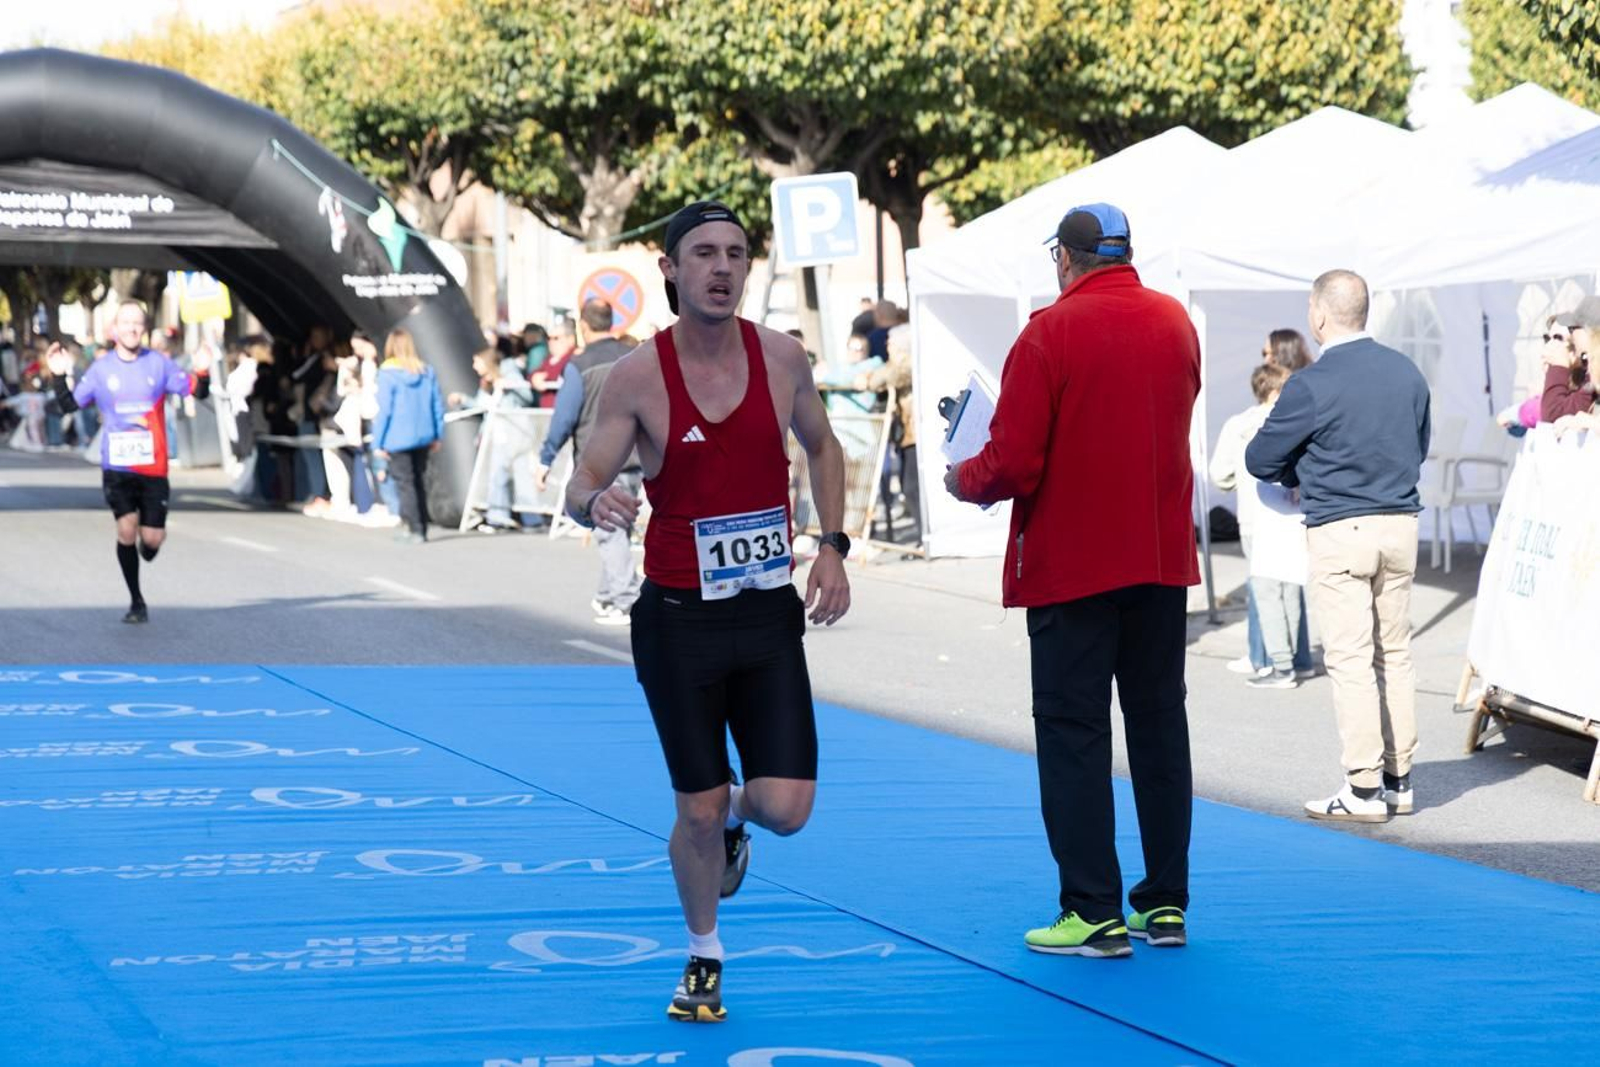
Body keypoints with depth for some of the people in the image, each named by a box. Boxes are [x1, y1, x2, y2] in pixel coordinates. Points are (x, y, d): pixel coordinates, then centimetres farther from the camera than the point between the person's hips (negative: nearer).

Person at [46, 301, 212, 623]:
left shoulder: (159, 364, 1)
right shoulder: (100, 369, 3)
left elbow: (197, 392, 2)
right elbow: (69, 405, 7)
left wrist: (203, 373, -18)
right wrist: (61, 377, -9)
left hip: (153, 467, 0)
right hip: (117, 467, 0)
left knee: (153, 538, -3)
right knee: (126, 528, -13)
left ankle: (145, 547, 37)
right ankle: (136, 602, 2)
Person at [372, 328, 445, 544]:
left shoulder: (387, 374, -10)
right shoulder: (427, 372, 4)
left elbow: (384, 410, -10)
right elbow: (438, 406, 6)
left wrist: (377, 443, -5)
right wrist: (438, 436, 14)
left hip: (398, 439, -5)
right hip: (422, 437, 5)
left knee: (405, 484, 0)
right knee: (420, 482, 13)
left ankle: (416, 530, -4)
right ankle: (420, 528, 17)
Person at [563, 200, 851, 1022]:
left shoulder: (781, 357, -2)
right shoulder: (638, 375, -9)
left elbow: (821, 447, 15)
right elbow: (581, 484, -8)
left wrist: (832, 546, 4)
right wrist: (595, 501, -33)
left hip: (769, 615, 2)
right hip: (679, 620, -2)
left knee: (786, 808, -6)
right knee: (698, 812, 3)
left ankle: (735, 816, 32)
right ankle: (703, 960, 29)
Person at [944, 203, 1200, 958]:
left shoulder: (1050, 334, -14)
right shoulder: (1176, 323, 4)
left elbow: (1012, 466, -17)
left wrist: (963, 481, 3)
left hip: (1072, 563, -5)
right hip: (1164, 556, 6)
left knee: (1073, 732, 1)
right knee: (1159, 721, 13)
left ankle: (1095, 912, -2)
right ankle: (1166, 903, 17)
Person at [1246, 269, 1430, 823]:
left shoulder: (1311, 386, -14)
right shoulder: (1407, 373, 5)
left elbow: (1260, 460, -4)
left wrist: (1300, 474, 17)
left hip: (1339, 531, -6)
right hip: (1401, 523, 6)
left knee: (1350, 660, -2)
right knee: (1394, 654, 12)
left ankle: (1365, 789, -2)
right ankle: (1398, 780, 16)